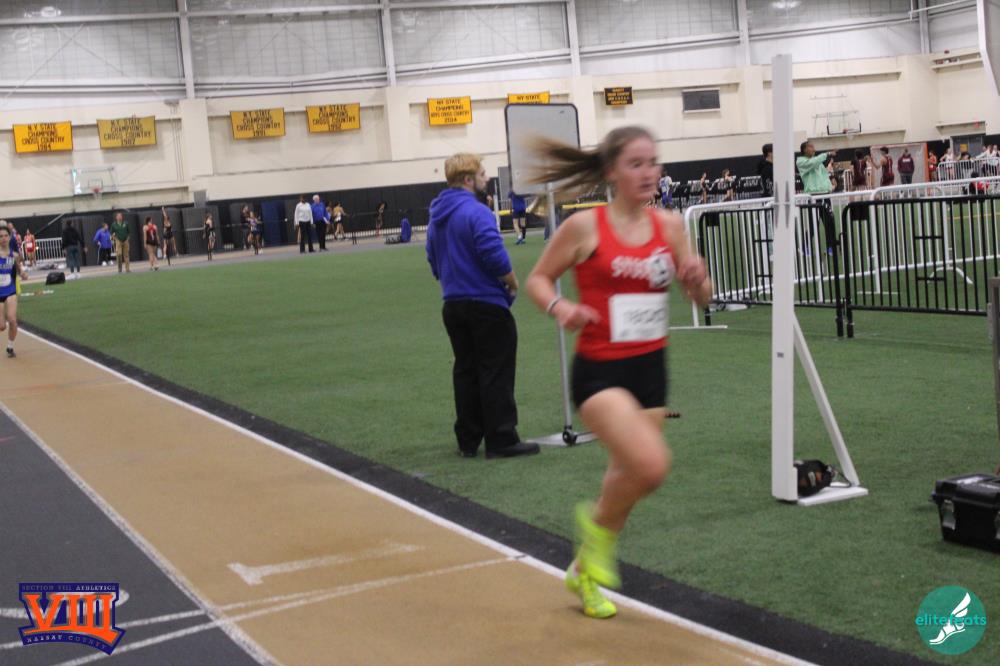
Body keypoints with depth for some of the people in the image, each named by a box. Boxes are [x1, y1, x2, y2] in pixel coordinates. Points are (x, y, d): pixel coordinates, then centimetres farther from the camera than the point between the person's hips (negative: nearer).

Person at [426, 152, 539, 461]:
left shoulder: (436, 217, 11)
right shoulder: (477, 212, -16)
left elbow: (434, 262, 16)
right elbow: (495, 256, -22)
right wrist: (512, 283, -6)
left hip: (453, 305, 8)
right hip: (486, 305, -8)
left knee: (466, 372, 13)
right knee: (496, 374, -2)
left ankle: (468, 440, 16)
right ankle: (502, 440, -1)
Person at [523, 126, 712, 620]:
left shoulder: (669, 225, 3)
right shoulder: (585, 227, -10)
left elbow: (701, 299, 9)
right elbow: (537, 279, 1)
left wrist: (698, 278, -14)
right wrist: (559, 308, -20)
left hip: (651, 367, 6)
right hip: (600, 370, -5)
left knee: (629, 475, 14)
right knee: (652, 464, -25)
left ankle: (585, 570, 39)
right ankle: (598, 523, 7)